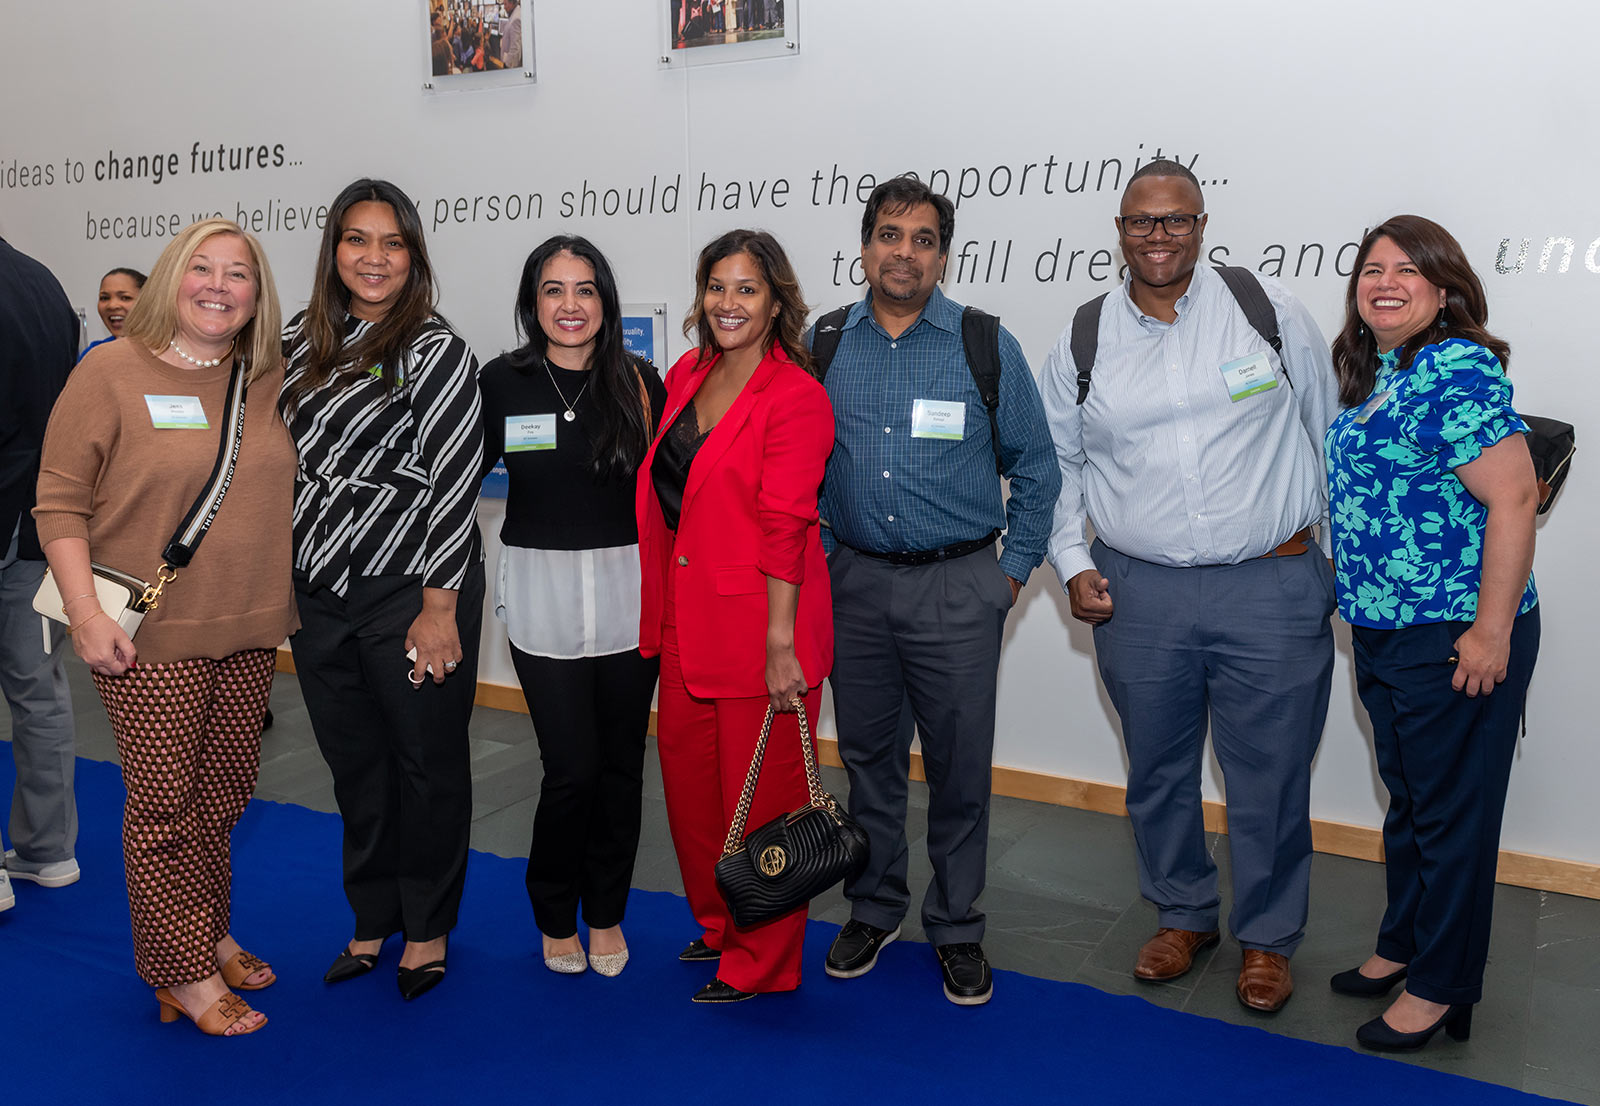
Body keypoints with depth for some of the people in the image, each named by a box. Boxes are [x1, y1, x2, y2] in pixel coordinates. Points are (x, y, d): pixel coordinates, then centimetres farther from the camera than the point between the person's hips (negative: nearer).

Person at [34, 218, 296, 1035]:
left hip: (248, 631, 5)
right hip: (149, 636, -4)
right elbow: (60, 501, -6)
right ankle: (184, 974, 16)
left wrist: (292, 601, 14)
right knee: (163, 802, 2)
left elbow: (290, 491, 19)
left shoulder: (270, 381, 7)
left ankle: (210, 932, 34)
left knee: (224, 792, 15)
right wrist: (85, 613, -14)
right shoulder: (112, 372, -6)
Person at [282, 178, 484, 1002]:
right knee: (353, 764, 15)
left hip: (411, 593, -5)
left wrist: (440, 608, -15)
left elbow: (455, 481, -12)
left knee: (426, 762, 7)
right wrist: (278, 580, 13)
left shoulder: (435, 351, -8)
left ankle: (427, 927, 25)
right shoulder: (300, 342, 9)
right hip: (317, 594, 5)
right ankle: (373, 919, 33)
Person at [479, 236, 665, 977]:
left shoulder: (640, 382, 1)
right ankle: (556, 915, 22)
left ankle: (605, 913, 29)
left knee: (620, 762, 9)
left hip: (628, 589, 1)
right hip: (543, 590, -1)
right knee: (572, 767, -4)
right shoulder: (502, 382, 0)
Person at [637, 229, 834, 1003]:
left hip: (759, 621, -7)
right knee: (687, 772, 16)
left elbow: (785, 527, -17)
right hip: (687, 619, 7)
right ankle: (717, 925, 38)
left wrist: (781, 644, -19)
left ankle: (761, 962, 22)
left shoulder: (796, 396, -12)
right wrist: (664, 612, 16)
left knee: (760, 791, 4)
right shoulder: (686, 375, 9)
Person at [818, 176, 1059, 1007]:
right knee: (867, 754, 13)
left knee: (959, 766, 5)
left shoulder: (986, 346, -1)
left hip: (957, 588, -2)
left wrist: (1015, 570, 0)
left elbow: (1034, 466, 4)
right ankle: (874, 908, 31)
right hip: (854, 585, 2)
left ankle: (956, 928, 23)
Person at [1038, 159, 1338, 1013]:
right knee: (1158, 769, 15)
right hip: (1138, 591, 2)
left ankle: (1267, 938, 29)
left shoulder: (1271, 310, 0)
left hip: (1271, 589, -1)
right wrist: (1071, 566, 3)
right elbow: (1056, 463, 13)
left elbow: (1331, 431, 10)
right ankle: (1183, 915, 37)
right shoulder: (1082, 342, 4)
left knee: (1269, 775, 7)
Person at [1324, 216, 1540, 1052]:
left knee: (1451, 812, 5)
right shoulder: (1370, 374, 11)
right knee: (1406, 799, 21)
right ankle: (1402, 945, 37)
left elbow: (1512, 497, -21)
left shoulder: (1457, 369, -16)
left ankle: (1440, 988, 20)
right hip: (1381, 632, 9)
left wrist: (1492, 630, -22)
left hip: (1453, 638, -9)